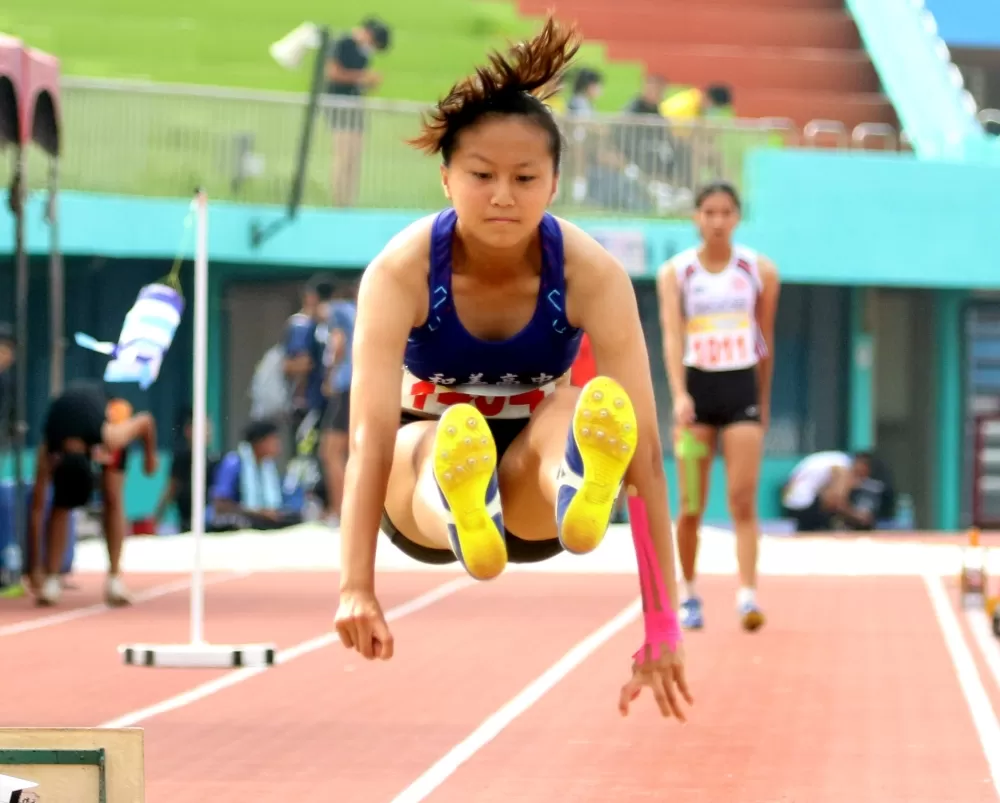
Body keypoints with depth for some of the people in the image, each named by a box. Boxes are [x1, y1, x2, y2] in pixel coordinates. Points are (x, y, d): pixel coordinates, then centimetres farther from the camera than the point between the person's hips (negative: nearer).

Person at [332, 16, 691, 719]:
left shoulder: (592, 275, -22)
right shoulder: (401, 271, -23)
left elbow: (646, 448, -27)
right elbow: (371, 432, -33)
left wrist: (663, 620, -34)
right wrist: (357, 590, -46)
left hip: (529, 488, 1)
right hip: (421, 493, -1)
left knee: (582, 408, -34)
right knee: (444, 435, -37)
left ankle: (580, 497, -69)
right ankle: (463, 519, -72)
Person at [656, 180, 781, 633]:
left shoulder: (760, 271, 4)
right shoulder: (675, 272, 0)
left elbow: (766, 341, 12)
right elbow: (672, 336, -11)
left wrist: (765, 401, 15)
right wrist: (679, 395, -24)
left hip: (743, 389, 0)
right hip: (697, 387, 0)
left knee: (743, 502, -10)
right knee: (691, 507, 2)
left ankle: (748, 595, -17)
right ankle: (689, 595, 17)